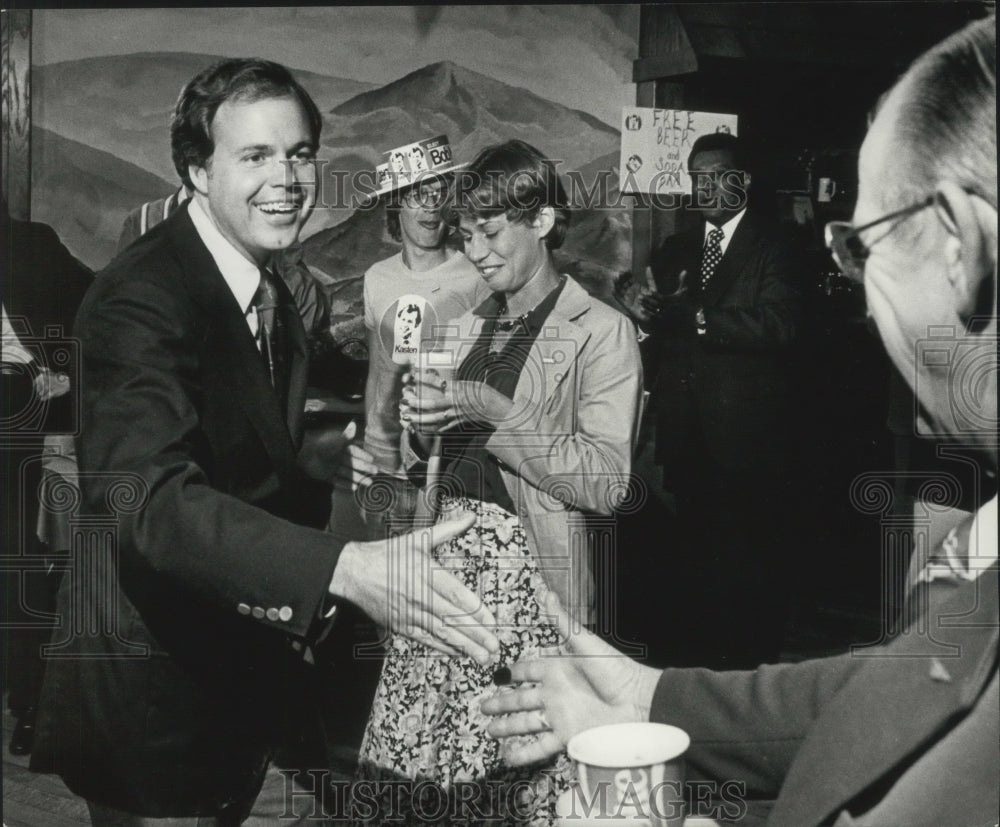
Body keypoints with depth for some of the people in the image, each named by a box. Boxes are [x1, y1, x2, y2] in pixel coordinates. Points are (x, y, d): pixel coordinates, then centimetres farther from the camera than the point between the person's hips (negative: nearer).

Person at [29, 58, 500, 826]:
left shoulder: (273, 297, 7)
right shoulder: (144, 298, -22)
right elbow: (149, 497, -37)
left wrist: (349, 465, 2)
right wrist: (345, 568, -48)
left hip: (246, 665, 9)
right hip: (152, 679, -9)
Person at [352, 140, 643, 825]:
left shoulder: (602, 332, -3)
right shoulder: (467, 330, 17)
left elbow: (608, 483, -13)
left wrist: (491, 408, -15)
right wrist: (423, 429, -2)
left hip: (529, 577, -5)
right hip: (444, 563, 6)